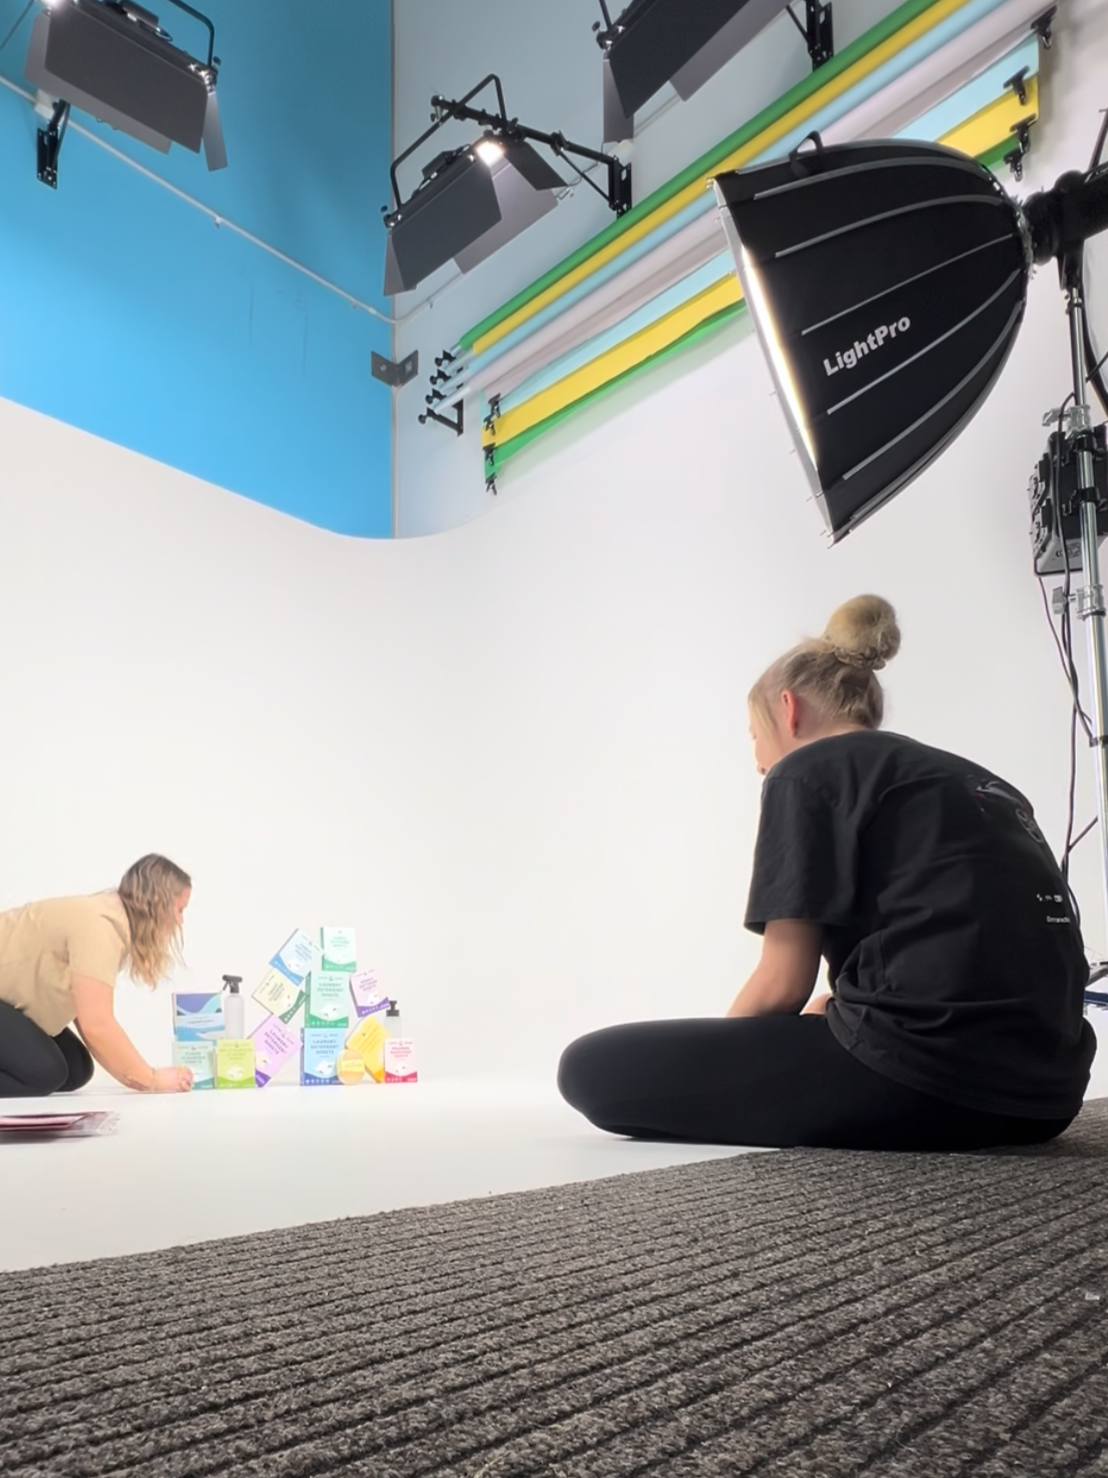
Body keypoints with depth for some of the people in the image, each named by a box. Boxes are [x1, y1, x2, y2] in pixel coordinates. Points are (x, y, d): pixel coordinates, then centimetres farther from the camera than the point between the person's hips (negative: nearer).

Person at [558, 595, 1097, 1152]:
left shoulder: (805, 773, 0)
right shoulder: (977, 784, 23)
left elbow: (782, 985, -4)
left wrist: (713, 1053, 15)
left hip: (925, 1076, -9)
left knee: (594, 1068, -7)